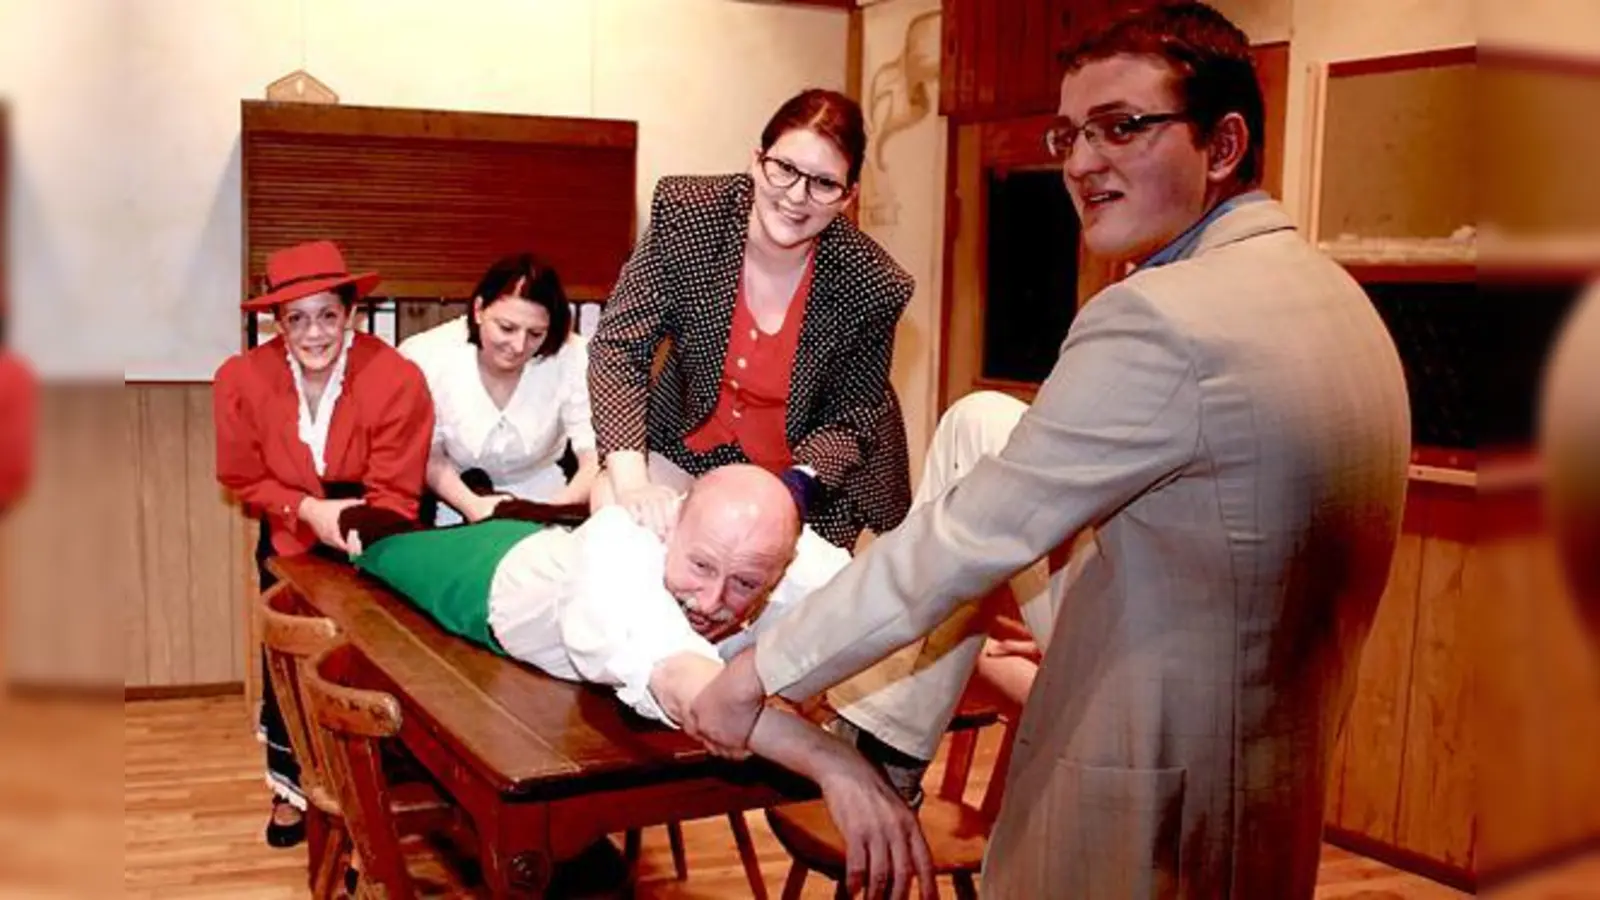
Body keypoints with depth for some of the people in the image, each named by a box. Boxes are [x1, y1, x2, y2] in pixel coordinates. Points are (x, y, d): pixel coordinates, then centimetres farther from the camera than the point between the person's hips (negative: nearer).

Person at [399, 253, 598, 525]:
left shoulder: (574, 358, -22)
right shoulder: (424, 356, -18)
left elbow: (598, 459, -23)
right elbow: (429, 456, -7)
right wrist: (472, 505, -24)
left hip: (542, 499, 0)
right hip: (454, 504, 0)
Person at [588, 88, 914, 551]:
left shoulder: (873, 286, -26)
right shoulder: (686, 215, -24)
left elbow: (849, 422, -13)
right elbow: (619, 344, -23)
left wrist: (796, 486, -33)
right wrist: (631, 482, -35)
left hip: (812, 473, -1)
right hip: (686, 448, 2)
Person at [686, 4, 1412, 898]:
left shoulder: (1160, 319, -22)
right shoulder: (1335, 296, 7)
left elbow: (973, 532, -19)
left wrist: (761, 672, -11)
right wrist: (1061, 646, 18)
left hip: (1141, 809, -9)